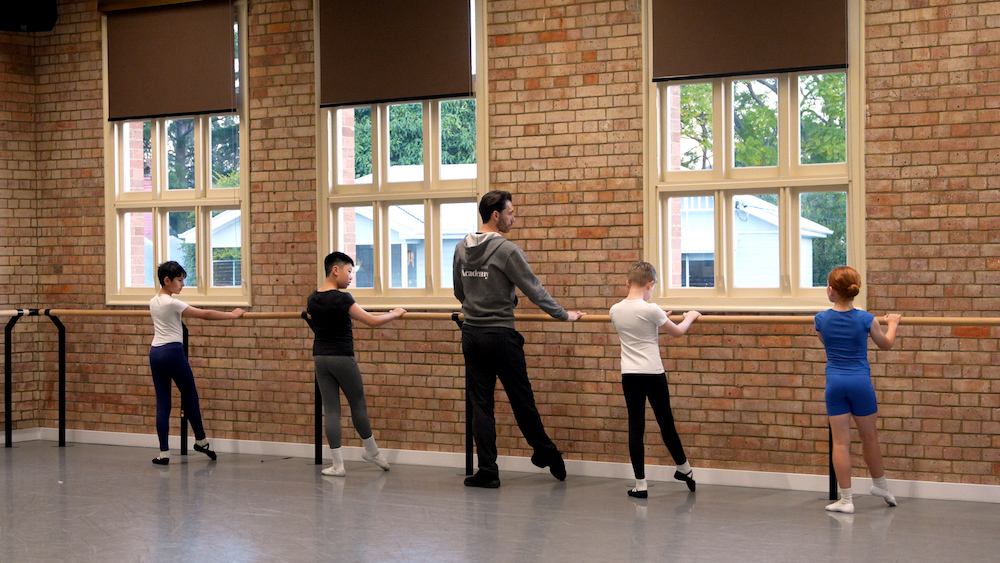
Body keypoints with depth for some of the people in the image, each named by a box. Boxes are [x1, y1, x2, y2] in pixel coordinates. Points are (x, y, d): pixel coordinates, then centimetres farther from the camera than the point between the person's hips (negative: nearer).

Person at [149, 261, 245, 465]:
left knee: (162, 402, 5)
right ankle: (201, 441, 23)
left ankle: (163, 452, 1)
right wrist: (233, 315, -6)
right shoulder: (171, 303, -12)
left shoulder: (153, 302, 12)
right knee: (190, 398, 9)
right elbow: (205, 315, -13)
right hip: (173, 351, -8)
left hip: (155, 352, 8)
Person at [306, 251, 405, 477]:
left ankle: (338, 465, 4)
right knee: (358, 404, 11)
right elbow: (372, 321, -17)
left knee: (330, 409, 4)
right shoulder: (341, 298, -16)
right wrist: (395, 314, -1)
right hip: (342, 357, -6)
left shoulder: (312, 299, 6)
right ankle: (372, 451, 27)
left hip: (319, 357, 6)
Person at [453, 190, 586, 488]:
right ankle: (546, 454, 23)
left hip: (471, 334, 6)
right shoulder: (507, 250, -13)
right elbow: (534, 290, -10)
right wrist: (564, 315, 2)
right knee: (521, 400, 7)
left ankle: (487, 470, 3)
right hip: (501, 335, -5)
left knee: (480, 404, 5)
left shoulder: (462, 249, 6)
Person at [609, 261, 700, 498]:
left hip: (629, 375, 3)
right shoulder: (650, 310, -11)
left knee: (635, 426, 2)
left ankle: (640, 484, 1)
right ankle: (684, 469, 31)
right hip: (653, 374, -3)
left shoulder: (615, 310, 3)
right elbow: (676, 332, 2)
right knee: (665, 422, 11)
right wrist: (689, 318, 20)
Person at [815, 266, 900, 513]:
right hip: (860, 382, 0)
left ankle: (846, 499, 4)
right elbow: (886, 344, 10)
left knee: (840, 442, 3)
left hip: (835, 383, 0)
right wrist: (892, 324, 30)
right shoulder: (866, 319, -8)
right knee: (869, 437, 17)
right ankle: (880, 485, 36)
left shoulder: (822, 319, -5)